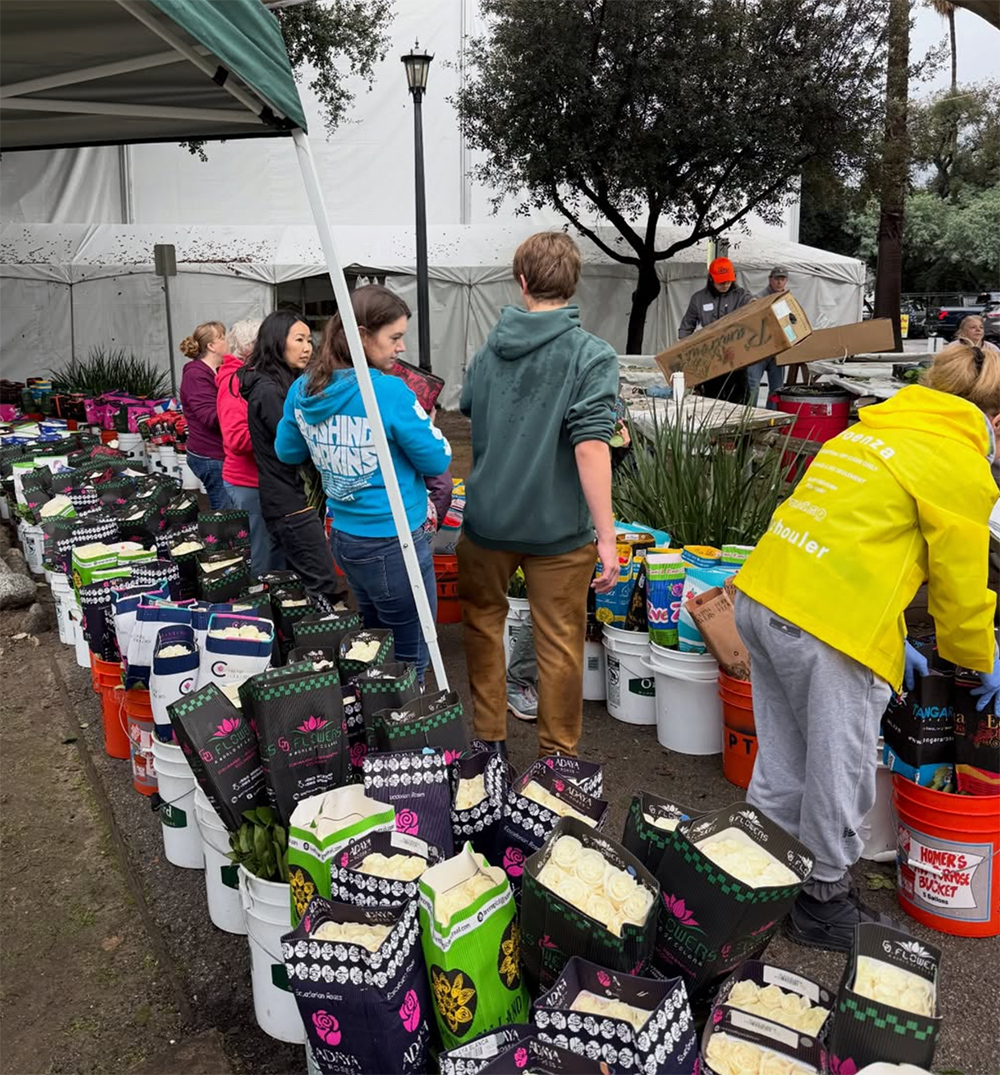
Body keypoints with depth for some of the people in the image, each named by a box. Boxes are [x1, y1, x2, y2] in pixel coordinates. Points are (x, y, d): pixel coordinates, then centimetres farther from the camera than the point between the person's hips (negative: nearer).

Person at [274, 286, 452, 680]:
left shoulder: (304, 389, 0)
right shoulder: (389, 391, -20)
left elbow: (287, 451, 15)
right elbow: (437, 460, -11)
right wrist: (416, 422, 6)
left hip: (344, 538, 7)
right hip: (395, 544, -7)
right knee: (409, 661, 7)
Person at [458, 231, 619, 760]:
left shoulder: (491, 346, 2)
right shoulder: (592, 355, -13)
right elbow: (591, 445, -22)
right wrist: (606, 536, -21)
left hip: (487, 518, 4)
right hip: (556, 527, -4)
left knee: (483, 621, 22)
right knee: (560, 645, 10)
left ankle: (490, 739, 32)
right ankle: (558, 755, 23)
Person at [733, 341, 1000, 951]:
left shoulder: (873, 430, 20)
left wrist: (889, 640, 29)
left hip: (762, 600, 9)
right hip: (829, 631, -8)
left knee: (783, 768, 22)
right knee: (841, 779, 11)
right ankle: (827, 906, 29)